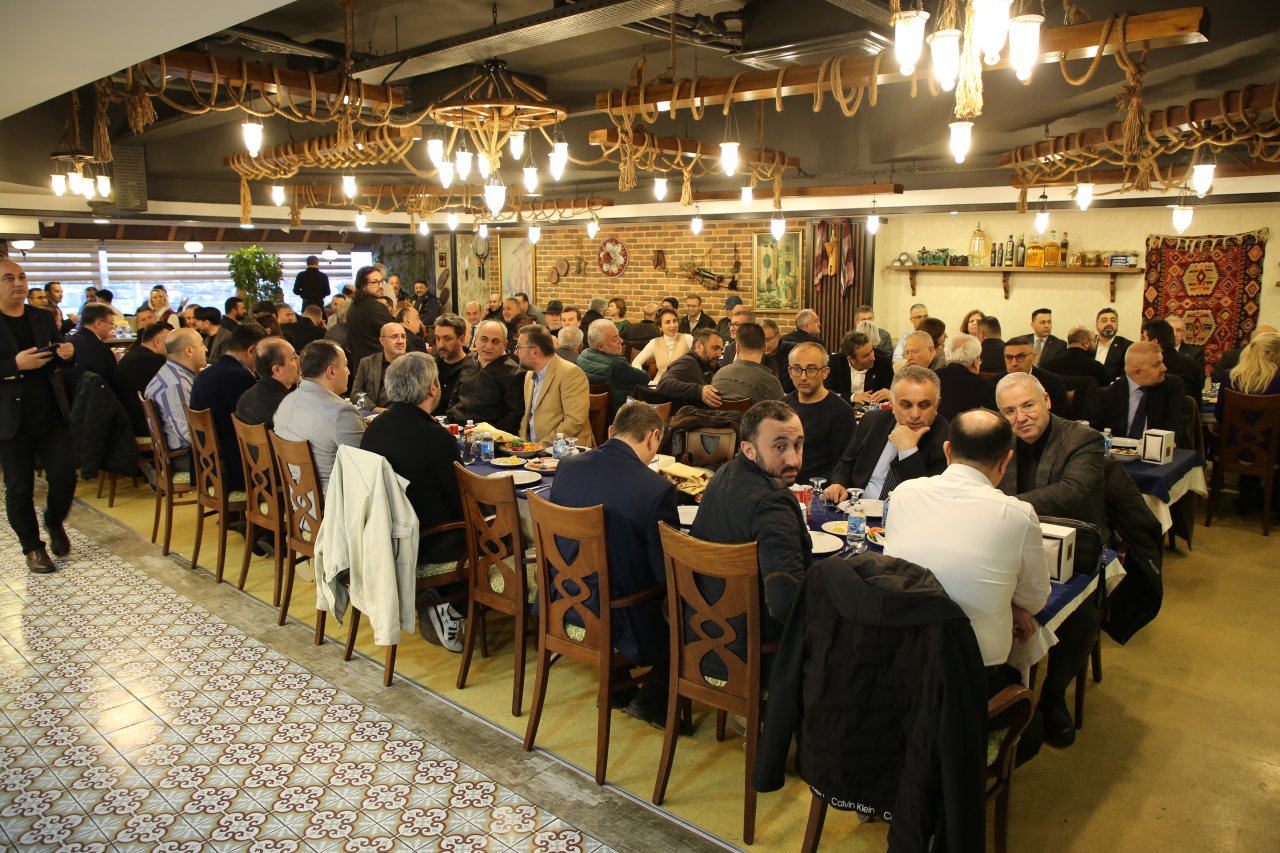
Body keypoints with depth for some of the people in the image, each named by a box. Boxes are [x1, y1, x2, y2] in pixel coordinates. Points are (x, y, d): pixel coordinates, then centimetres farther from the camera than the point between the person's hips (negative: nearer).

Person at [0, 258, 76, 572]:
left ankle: (55, 523, 31)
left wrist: (66, 354, -8)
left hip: (52, 415, 3)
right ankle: (33, 547, 23)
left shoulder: (44, 318, 7)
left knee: (64, 476, 3)